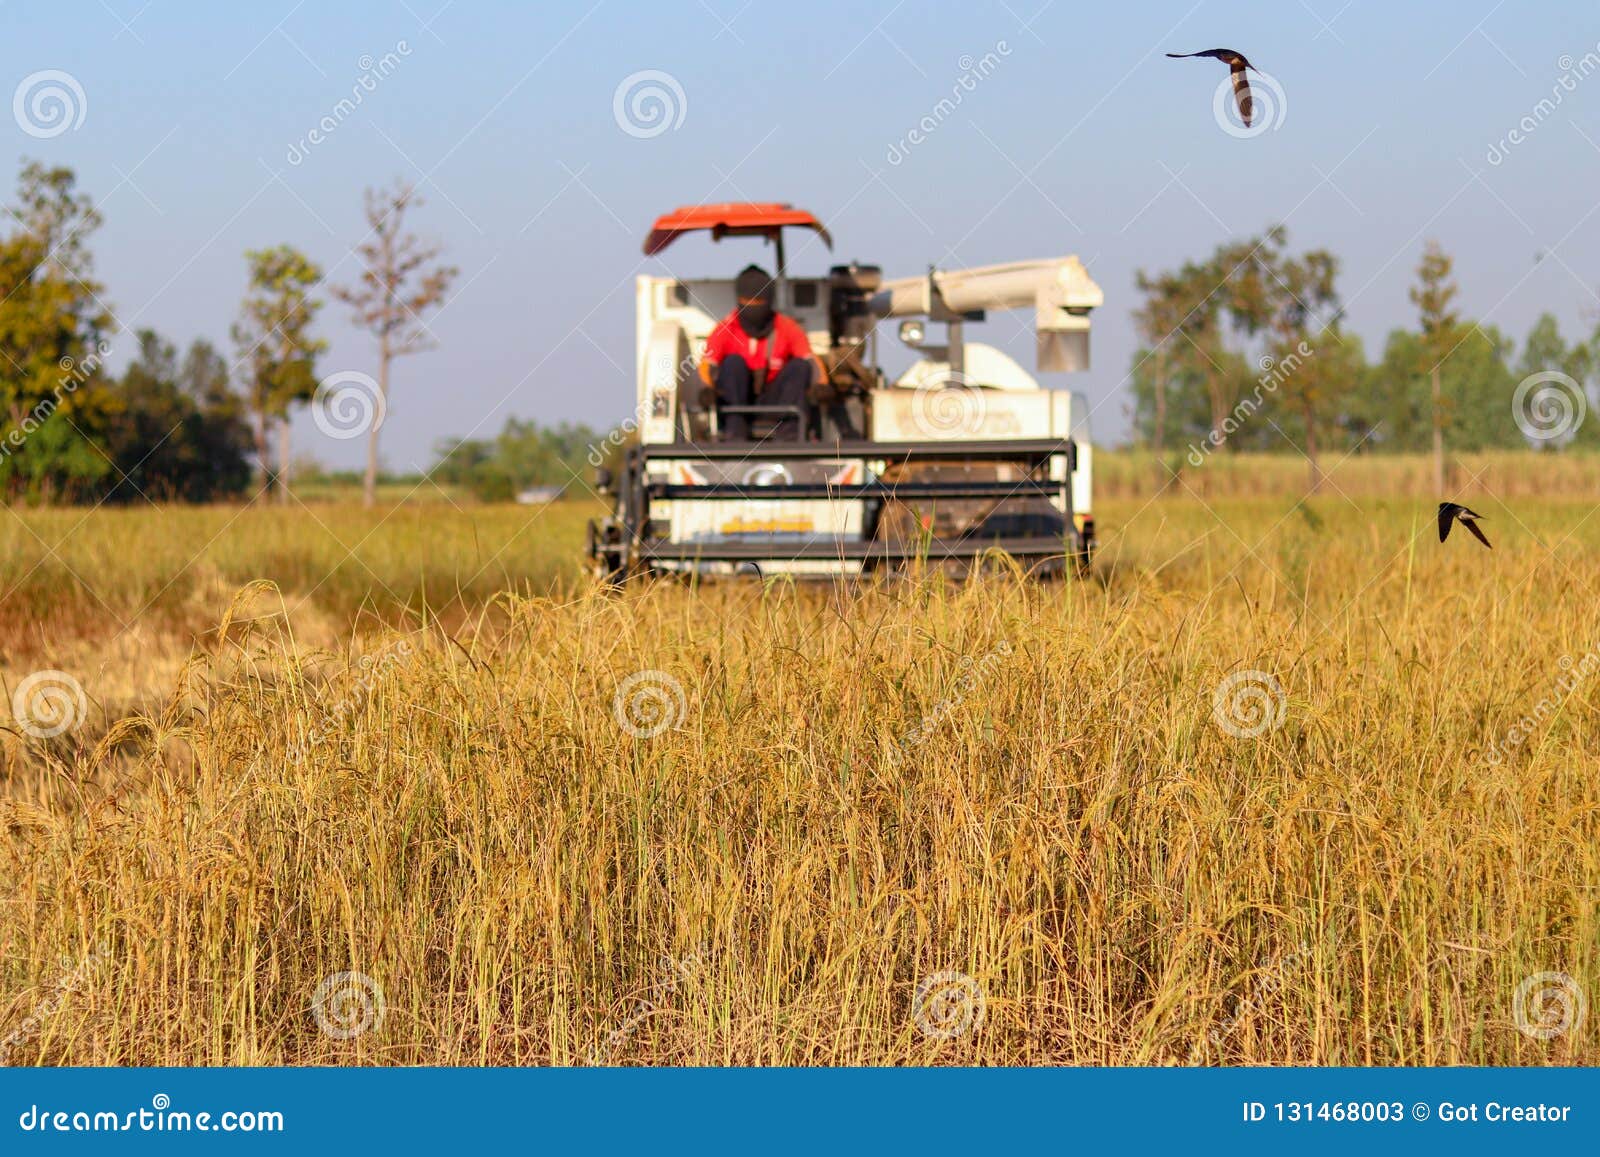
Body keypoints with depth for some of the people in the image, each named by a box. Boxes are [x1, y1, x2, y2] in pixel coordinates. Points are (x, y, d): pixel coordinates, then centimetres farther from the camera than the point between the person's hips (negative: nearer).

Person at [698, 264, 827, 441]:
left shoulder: (786, 328, 2)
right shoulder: (726, 329, -2)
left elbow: (810, 360, -10)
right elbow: (707, 362, -14)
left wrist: (820, 386, -29)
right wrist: (708, 386, -36)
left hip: (772, 402, 1)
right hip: (737, 401, -1)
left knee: (800, 365, -18)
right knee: (734, 362, -25)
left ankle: (787, 428, -34)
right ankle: (736, 429, -34)